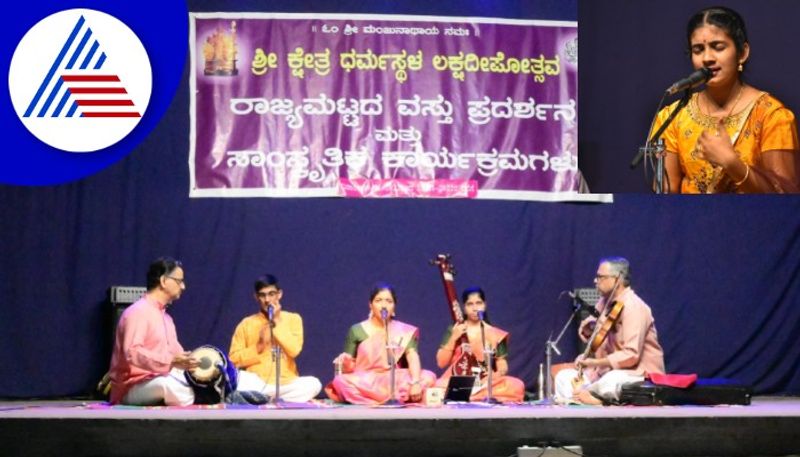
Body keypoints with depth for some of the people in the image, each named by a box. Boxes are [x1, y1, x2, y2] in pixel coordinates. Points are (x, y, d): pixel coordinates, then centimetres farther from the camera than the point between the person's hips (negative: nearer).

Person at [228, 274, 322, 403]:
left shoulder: (293, 319, 12)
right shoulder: (246, 324, 11)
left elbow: (294, 350, -5)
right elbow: (234, 360, 6)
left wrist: (277, 321, -4)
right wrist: (258, 347, -6)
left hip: (286, 384, 1)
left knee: (313, 384, -30)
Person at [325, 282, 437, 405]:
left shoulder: (404, 331, 7)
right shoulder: (357, 330, 6)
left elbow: (413, 358, -8)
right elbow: (351, 368, 7)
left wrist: (415, 383, -26)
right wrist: (346, 363, -18)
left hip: (395, 382, 0)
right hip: (364, 383, 0)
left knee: (428, 377, -25)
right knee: (340, 381, -33)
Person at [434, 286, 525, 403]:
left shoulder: (495, 335, 11)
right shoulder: (454, 331, 10)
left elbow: (502, 366, 9)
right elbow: (441, 363, 3)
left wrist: (497, 375, -14)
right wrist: (453, 338, -8)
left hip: (485, 383, 1)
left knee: (517, 386, -30)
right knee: (437, 389, -37)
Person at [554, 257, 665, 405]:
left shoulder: (633, 307, -20)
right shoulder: (604, 302, 7)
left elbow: (630, 355, -28)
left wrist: (595, 362, -25)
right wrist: (588, 329, -4)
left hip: (641, 374, -9)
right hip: (608, 370, 9)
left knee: (611, 381, -40)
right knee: (564, 377, -1)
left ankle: (583, 394, -15)